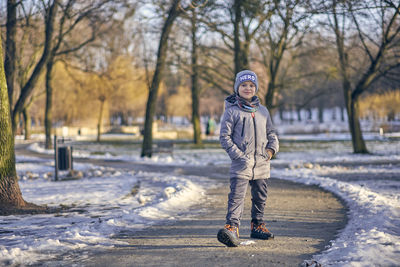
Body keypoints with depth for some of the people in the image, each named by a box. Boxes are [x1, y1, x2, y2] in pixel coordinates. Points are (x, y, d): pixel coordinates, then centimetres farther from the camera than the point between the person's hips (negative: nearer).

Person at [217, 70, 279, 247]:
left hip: (261, 164, 5)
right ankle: (232, 227, -23)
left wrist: (272, 148, 4)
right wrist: (238, 156, -13)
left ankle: (257, 226, 30)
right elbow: (224, 136, -5)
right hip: (241, 164, -5)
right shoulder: (232, 111, -2)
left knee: (260, 197, 15)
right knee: (237, 196, -17)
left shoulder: (262, 111, 13)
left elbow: (271, 133, 23)